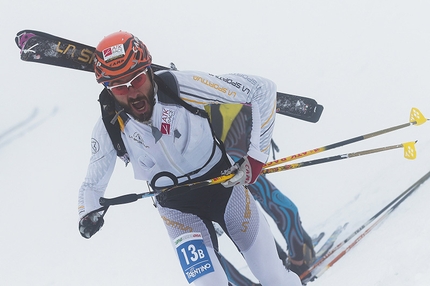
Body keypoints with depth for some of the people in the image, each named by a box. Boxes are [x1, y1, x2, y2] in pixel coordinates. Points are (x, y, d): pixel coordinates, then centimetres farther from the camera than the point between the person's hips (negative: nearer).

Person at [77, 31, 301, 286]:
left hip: (224, 184, -1)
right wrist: (88, 214, -20)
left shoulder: (183, 86, -26)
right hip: (178, 208, 1)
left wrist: (257, 153, -20)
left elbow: (263, 89, -20)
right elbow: (93, 184, 1)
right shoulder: (109, 129, -16)